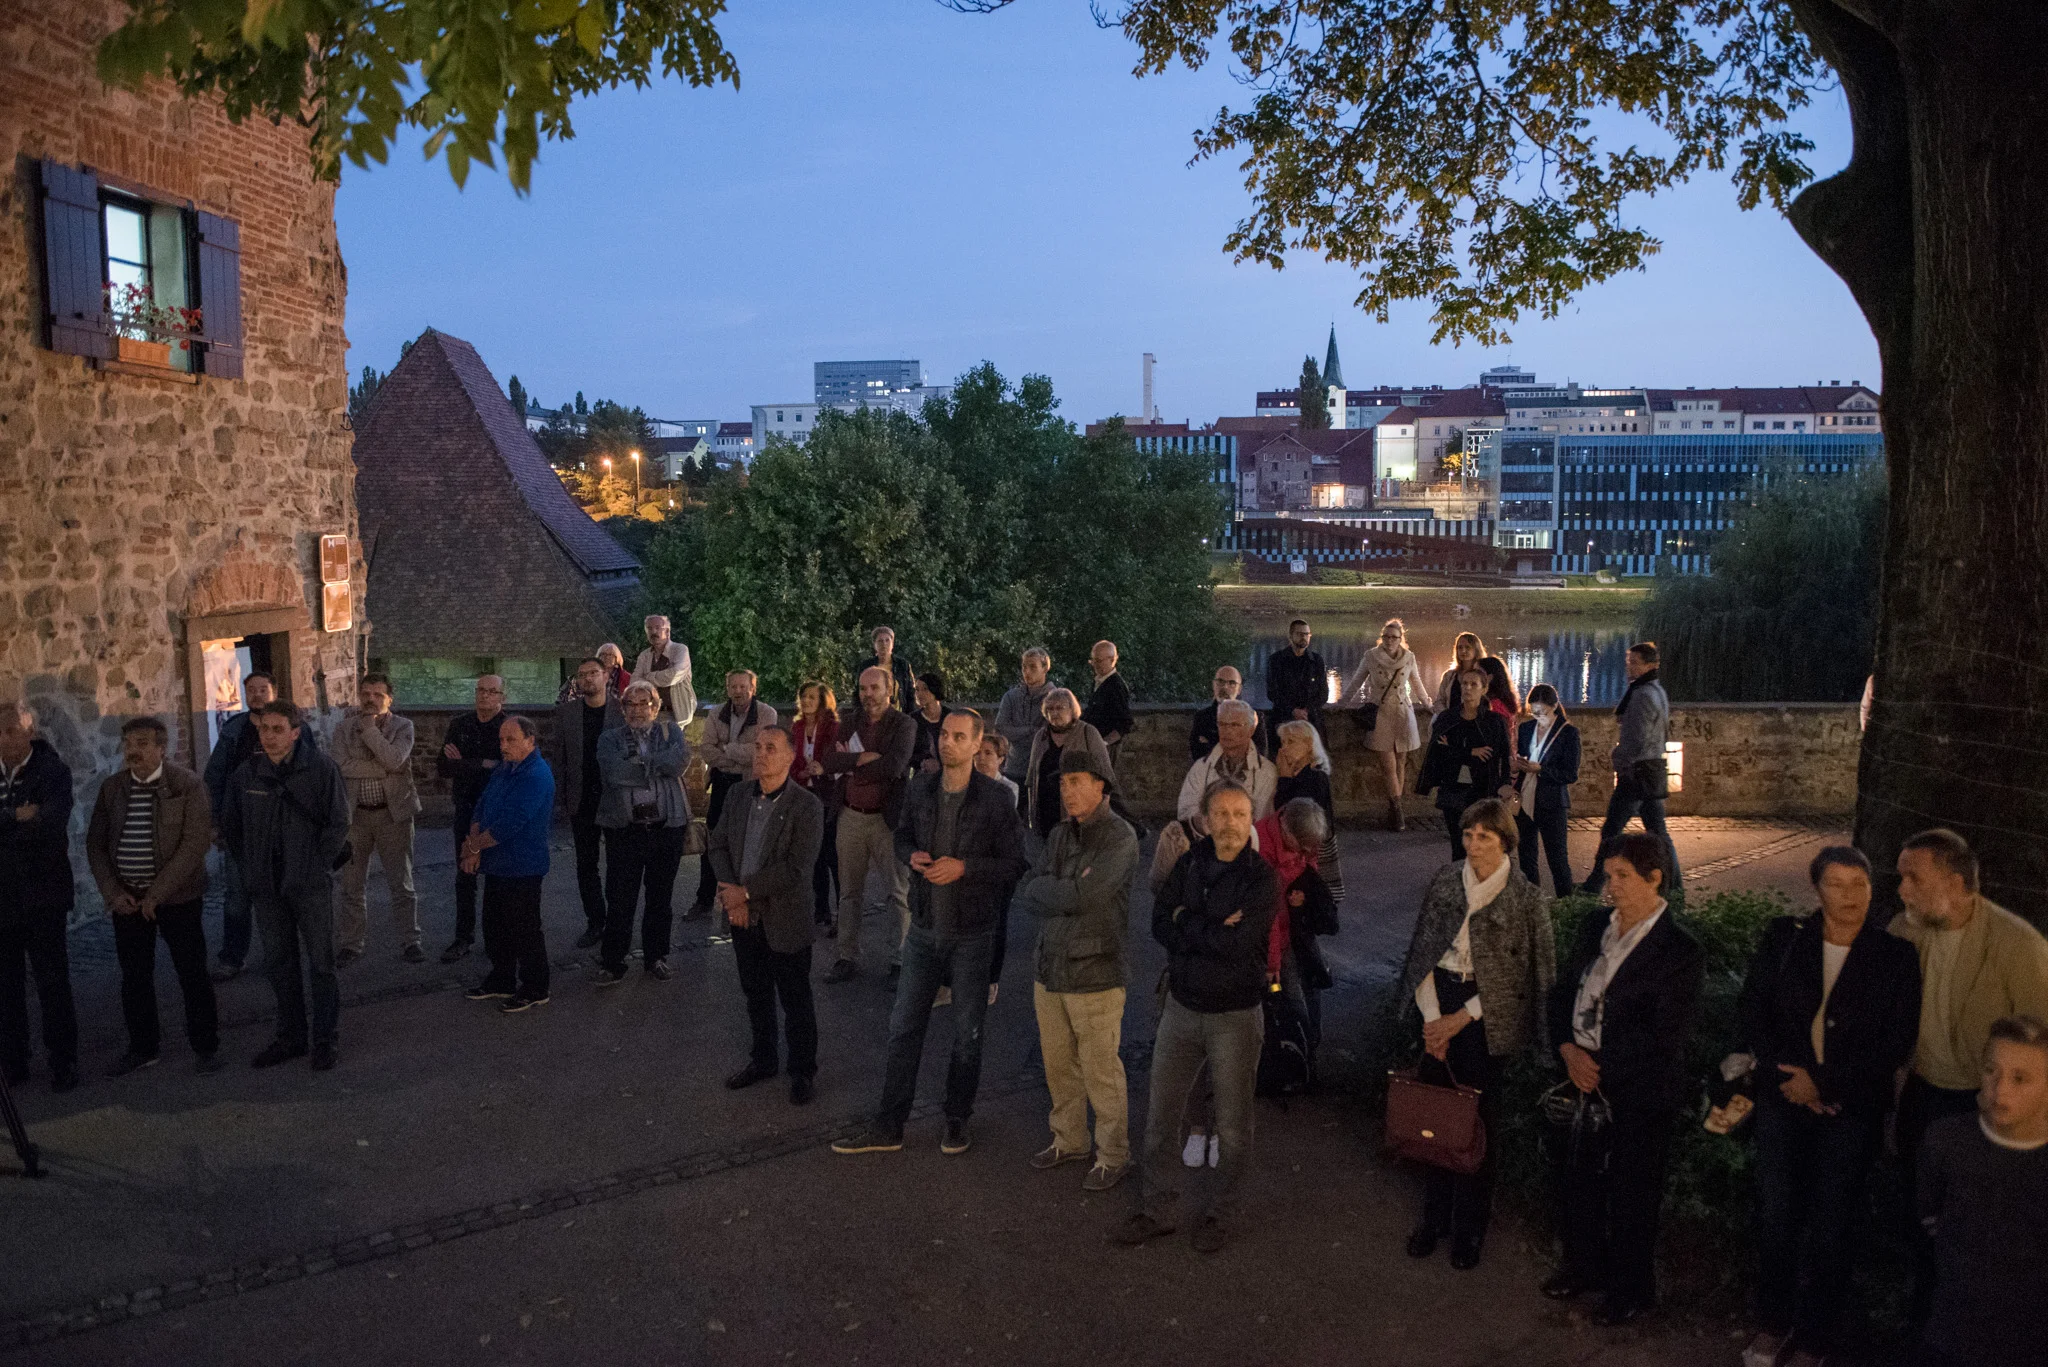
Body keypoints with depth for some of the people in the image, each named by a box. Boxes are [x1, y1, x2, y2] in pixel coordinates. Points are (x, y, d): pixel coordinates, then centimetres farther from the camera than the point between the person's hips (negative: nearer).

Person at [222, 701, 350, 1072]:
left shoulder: (321, 769, -10)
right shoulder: (246, 775, 1)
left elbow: (338, 824, -5)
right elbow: (231, 826, 16)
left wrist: (316, 865, -7)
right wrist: (251, 868, 10)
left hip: (311, 886, -4)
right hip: (267, 887, 4)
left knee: (321, 963, 1)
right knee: (279, 964, 13)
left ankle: (327, 1039, 10)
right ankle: (291, 1037, 25)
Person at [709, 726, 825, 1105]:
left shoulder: (807, 806, -16)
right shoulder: (740, 794, 2)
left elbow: (798, 868, -21)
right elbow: (717, 845, 5)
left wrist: (745, 892, -20)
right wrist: (731, 894, -9)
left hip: (785, 920, -5)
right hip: (744, 917, 5)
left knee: (795, 1001, 9)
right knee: (756, 994, 21)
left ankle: (802, 1071, 25)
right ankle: (763, 1059, 39)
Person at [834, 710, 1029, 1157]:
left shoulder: (993, 798, -13)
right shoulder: (920, 789, 1)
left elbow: (1015, 864, -11)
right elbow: (902, 837, 15)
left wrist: (965, 867, -22)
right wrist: (912, 856, -7)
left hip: (971, 932, -4)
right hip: (925, 928, 4)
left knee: (967, 1033, 10)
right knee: (904, 1027, 8)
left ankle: (957, 1121, 27)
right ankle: (888, 1126, 18)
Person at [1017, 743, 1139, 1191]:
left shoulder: (1120, 839, -14)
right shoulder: (1060, 834, 9)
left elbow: (1080, 895, -23)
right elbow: (1025, 895, 3)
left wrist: (1045, 891, -7)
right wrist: (1064, 896, -13)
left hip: (1095, 974, -7)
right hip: (1050, 969, 7)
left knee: (1101, 1072, 3)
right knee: (1058, 1065, 18)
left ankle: (1113, 1156, 19)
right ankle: (1070, 1141, 35)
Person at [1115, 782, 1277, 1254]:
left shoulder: (1261, 878, -13)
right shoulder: (1189, 863, 2)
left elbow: (1238, 943, -24)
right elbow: (1160, 924, -6)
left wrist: (1188, 924, -11)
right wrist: (1214, 933, -19)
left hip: (1235, 1015, -4)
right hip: (1182, 1007, 4)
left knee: (1232, 1126, 8)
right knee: (1160, 1114, 10)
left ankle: (1219, 1215, 27)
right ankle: (1158, 1210, 25)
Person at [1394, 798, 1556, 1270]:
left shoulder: (1526, 898, -9)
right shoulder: (1446, 879, 2)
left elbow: (1516, 978, -8)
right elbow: (1423, 947, 3)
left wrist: (1461, 1018, -9)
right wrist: (1431, 1016, -6)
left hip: (1487, 1013, -3)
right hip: (1440, 1000, 3)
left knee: (1478, 1119, 5)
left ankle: (1470, 1229, 20)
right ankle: (1434, 1217, 24)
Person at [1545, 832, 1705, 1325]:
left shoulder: (1679, 950, -17)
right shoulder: (1596, 924, 3)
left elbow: (1665, 1039, -18)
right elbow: (1562, 992, 7)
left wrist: (1601, 1067, -16)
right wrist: (1568, 1050, -8)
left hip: (1637, 1096, -6)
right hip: (1582, 1081, 6)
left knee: (1630, 1197, 12)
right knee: (1576, 1182, 20)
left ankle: (1631, 1290, 34)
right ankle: (1583, 1266, 43)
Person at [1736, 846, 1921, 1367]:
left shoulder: (1895, 956, -8)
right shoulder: (1783, 939, -2)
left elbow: (1897, 1044, -9)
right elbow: (1752, 1011, 0)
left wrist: (1823, 1081, -13)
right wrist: (1786, 1076, -11)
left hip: (1851, 1111, -2)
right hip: (1783, 1102, 2)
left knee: (1830, 1230, 8)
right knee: (1775, 1218, 11)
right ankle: (1775, 1323, 30)